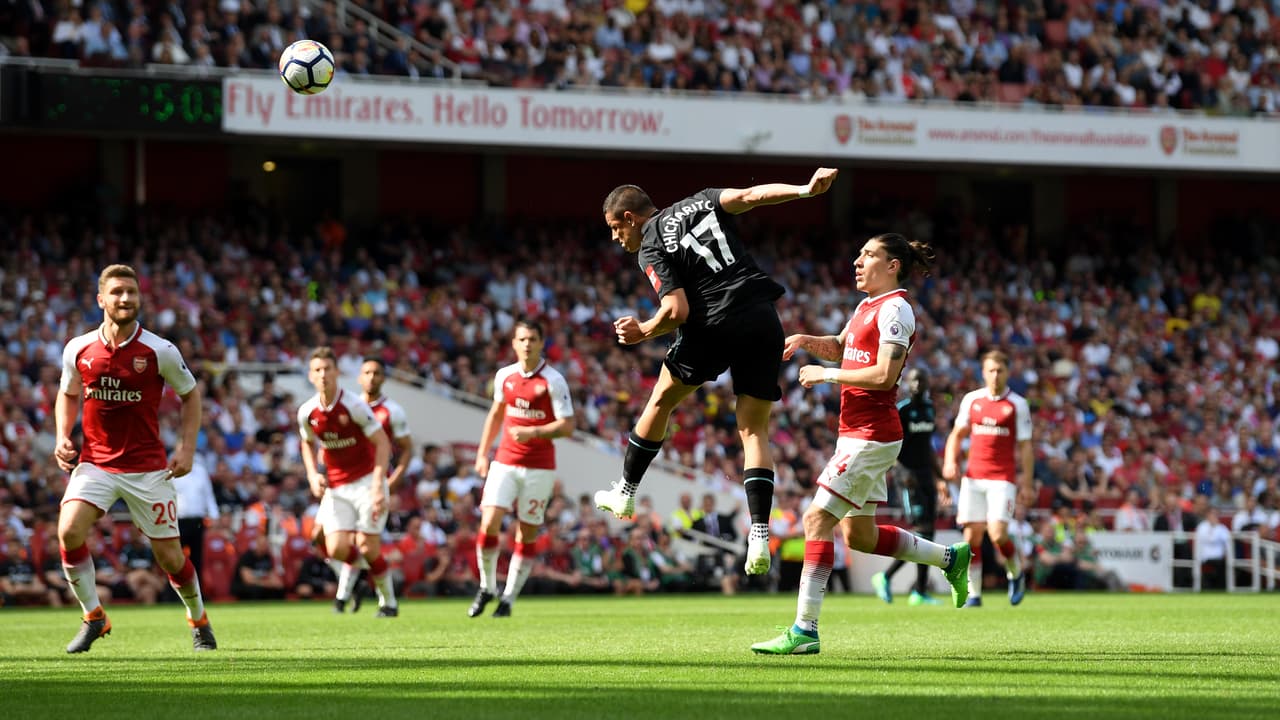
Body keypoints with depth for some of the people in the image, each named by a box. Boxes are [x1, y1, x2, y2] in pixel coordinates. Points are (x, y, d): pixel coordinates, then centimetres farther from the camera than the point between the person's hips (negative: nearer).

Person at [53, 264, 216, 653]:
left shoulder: (160, 351, -8)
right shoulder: (78, 350, -2)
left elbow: (190, 393, 6)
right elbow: (67, 394, 16)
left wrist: (186, 447, -3)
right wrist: (63, 438, -1)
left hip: (147, 467, -1)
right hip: (94, 463, 1)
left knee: (169, 555, 2)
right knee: (69, 532, -21)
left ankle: (199, 621, 29)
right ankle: (93, 617, -3)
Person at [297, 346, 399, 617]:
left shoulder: (354, 406, -17)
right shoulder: (307, 412, -4)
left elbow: (382, 443, -13)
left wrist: (378, 486, -21)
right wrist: (313, 474, 0)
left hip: (366, 480, -4)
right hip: (335, 488, 4)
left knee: (367, 546, -10)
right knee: (336, 549, -12)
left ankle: (388, 602, 11)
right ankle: (355, 565, 25)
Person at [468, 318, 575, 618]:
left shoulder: (553, 380, -8)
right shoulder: (504, 376, 6)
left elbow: (567, 425, -11)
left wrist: (533, 432, -24)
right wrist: (482, 453, 18)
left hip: (539, 467, -3)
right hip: (505, 462, 3)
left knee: (527, 534, 0)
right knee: (489, 523, -12)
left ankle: (508, 599, 10)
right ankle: (487, 587, 7)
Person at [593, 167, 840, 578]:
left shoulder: (651, 248, 1)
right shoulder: (698, 203, 18)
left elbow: (677, 311, -10)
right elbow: (750, 196, 2)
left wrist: (641, 333, 6)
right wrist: (806, 190, -1)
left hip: (715, 327, -5)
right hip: (764, 321, 5)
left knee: (662, 400, 20)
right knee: (754, 429, 7)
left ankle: (625, 494, 32)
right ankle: (759, 534, -8)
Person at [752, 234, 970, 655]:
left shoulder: (894, 309, -12)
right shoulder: (868, 306, 16)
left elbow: (884, 375, -21)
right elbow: (841, 348, 31)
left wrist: (827, 374, -14)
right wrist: (806, 342, 11)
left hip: (872, 436, -10)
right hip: (856, 433, 10)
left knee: (817, 519, -14)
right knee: (859, 536, 15)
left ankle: (804, 631, -15)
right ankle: (950, 558, 29)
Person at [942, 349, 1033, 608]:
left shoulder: (1018, 405, 1)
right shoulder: (972, 400, 9)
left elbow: (1025, 446, 2)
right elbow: (957, 434, 17)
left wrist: (1026, 481, -4)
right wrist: (950, 461, 0)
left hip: (1003, 478, -3)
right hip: (973, 477, 3)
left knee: (997, 533, -15)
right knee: (972, 535, -3)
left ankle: (1016, 573, 14)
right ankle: (973, 594, 4)